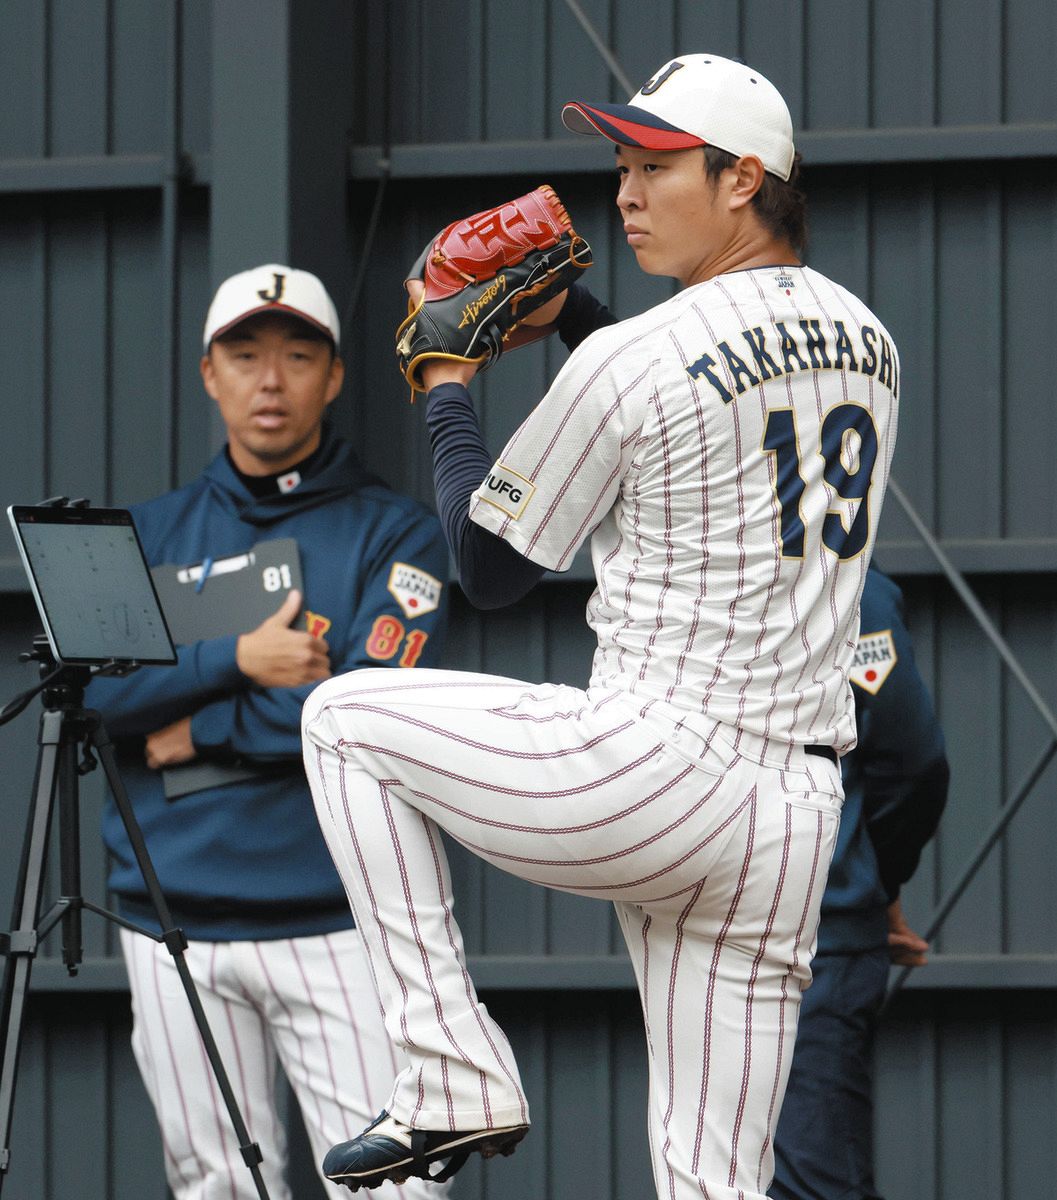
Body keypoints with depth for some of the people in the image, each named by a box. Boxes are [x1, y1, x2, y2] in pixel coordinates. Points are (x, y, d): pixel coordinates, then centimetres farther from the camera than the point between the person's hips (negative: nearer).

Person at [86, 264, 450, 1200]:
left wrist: (198, 732, -5)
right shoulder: (151, 535, 15)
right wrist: (237, 661, -11)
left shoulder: (393, 533, 4)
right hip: (176, 927, 3)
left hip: (337, 922, -3)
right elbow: (81, 690, 0)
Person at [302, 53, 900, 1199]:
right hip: (798, 817, 7)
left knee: (346, 716, 14)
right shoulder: (866, 340, 12)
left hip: (650, 779, -7)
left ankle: (454, 1079, 6)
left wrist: (446, 390, 16)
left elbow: (488, 565, 1)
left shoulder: (631, 360, -10)